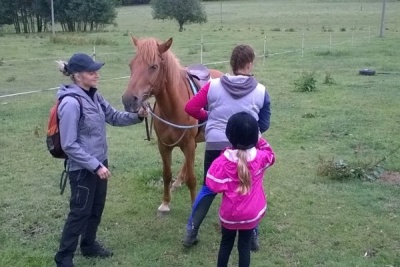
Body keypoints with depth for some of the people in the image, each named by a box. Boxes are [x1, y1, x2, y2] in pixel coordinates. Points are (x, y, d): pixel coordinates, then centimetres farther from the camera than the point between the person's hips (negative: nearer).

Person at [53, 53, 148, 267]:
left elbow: (114, 117, 11)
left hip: (99, 162, 8)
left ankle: (89, 245, 41)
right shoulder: (71, 102, -24)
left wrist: (137, 116, -7)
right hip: (83, 168, -8)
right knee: (80, 212, 5)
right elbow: (69, 145, -24)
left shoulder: (94, 96, 1)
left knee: (97, 208, 21)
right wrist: (95, 166, -23)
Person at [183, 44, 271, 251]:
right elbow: (264, 125, 2)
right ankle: (253, 237, 25)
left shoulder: (213, 86, -5)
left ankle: (190, 233, 22)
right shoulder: (260, 91, -5)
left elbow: (190, 108, -4)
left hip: (215, 146, 1)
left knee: (208, 190, 19)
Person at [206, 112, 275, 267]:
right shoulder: (261, 157, -16)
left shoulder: (223, 161, -22)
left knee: (226, 243, 21)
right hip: (252, 213, 1)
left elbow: (213, 185, -17)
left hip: (229, 213, -1)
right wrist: (260, 140, 1)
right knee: (245, 245, 16)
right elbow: (271, 156, 8)